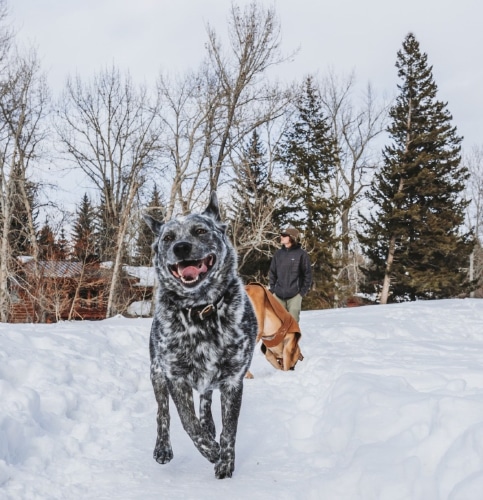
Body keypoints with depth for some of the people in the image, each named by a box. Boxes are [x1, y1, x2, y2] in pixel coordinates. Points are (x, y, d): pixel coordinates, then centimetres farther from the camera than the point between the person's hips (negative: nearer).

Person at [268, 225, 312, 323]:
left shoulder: (301, 254, -3)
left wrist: (303, 291, -3)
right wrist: (272, 288, 10)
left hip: (294, 295, -4)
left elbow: (308, 273, -1)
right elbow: (272, 272, 17)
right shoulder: (278, 253, 9)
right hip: (278, 294, 4)